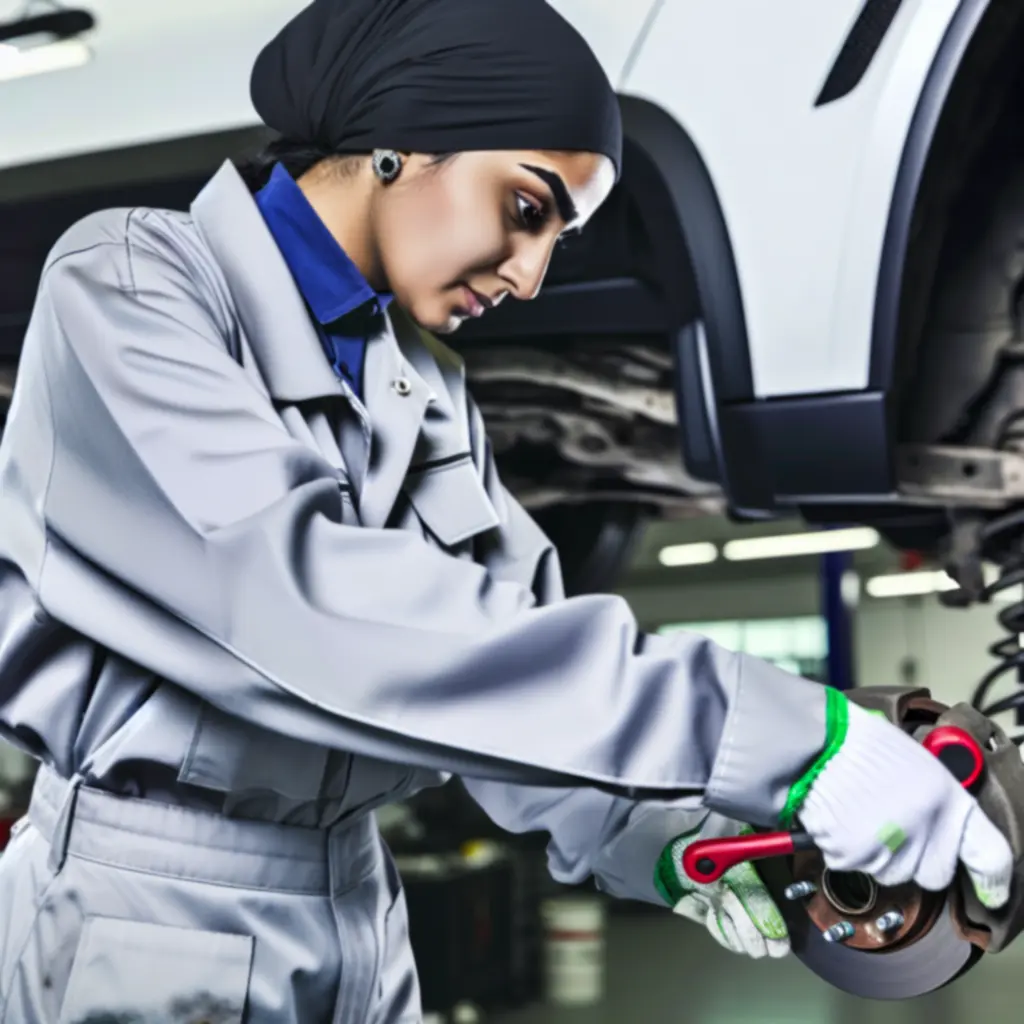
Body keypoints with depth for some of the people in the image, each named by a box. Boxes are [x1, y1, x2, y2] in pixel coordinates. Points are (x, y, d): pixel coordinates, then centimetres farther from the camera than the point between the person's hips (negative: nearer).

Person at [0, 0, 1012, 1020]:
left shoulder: (426, 388, 8)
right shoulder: (126, 286, -14)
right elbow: (293, 592, -29)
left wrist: (643, 837, -16)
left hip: (355, 918, 7)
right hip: (137, 922, -6)